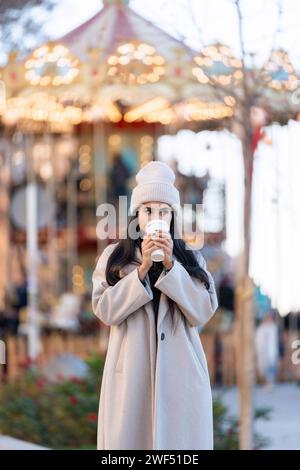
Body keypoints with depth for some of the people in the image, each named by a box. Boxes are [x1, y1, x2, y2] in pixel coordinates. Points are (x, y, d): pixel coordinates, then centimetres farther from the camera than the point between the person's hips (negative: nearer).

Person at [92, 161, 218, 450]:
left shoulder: (191, 258, 9)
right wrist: (142, 269, -12)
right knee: (129, 438, -2)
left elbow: (202, 313, -4)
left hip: (181, 371, 1)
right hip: (130, 372, 0)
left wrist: (170, 266, -11)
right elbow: (105, 310, -4)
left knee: (180, 436, -2)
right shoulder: (114, 256, 8)